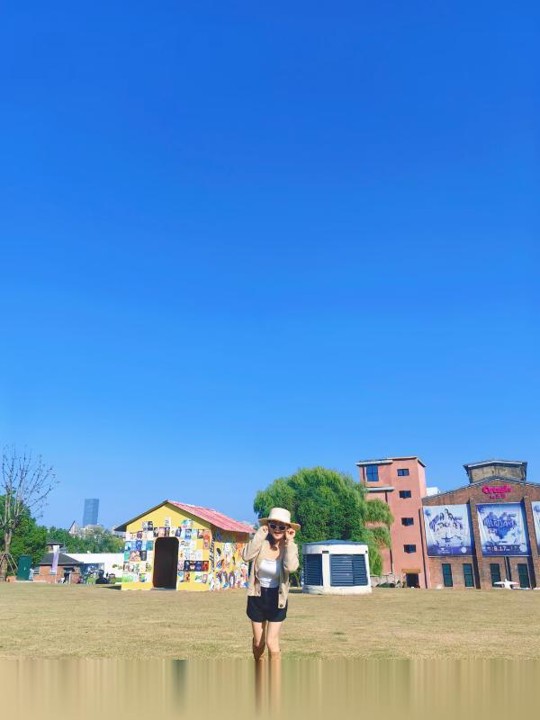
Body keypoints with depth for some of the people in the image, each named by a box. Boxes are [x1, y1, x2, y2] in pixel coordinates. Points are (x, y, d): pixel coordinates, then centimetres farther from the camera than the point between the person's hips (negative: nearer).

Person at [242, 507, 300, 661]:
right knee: (258, 643, 17)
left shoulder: (290, 547, -13)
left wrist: (289, 542, -28)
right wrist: (260, 534, -27)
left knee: (271, 642, -6)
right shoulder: (261, 543, -12)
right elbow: (246, 556, -32)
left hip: (276, 599, -1)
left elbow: (291, 567, -33)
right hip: (257, 596, 2)